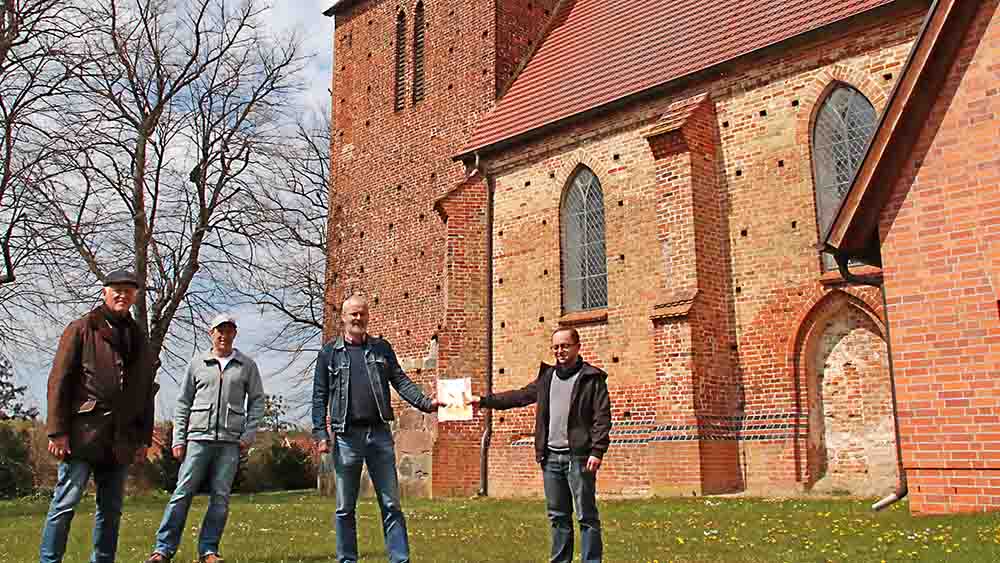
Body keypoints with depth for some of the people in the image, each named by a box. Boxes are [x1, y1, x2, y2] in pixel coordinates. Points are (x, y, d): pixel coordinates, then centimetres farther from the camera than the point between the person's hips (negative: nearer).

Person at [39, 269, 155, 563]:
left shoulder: (139, 340, 16)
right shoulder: (82, 329, 2)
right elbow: (59, 381, -4)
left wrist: (144, 438, 11)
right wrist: (57, 431, -11)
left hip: (120, 440, 5)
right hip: (83, 433, -5)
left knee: (111, 508, 10)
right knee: (65, 503, -4)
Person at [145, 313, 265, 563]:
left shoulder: (247, 365, 9)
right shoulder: (197, 364, 10)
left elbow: (256, 401, 10)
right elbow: (183, 403, 10)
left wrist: (249, 434, -1)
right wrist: (178, 438, 3)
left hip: (230, 441, 0)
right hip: (199, 437, 0)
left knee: (221, 497, 1)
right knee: (183, 493, -4)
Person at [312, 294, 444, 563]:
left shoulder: (381, 348, 10)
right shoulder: (329, 353, 6)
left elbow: (401, 381, 4)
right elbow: (319, 397, 4)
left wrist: (427, 402, -12)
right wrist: (320, 433, -6)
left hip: (379, 433, 1)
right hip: (346, 435, -1)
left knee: (391, 503, 3)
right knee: (345, 507, 8)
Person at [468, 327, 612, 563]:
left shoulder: (592, 377, -3)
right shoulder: (547, 376, 14)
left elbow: (602, 417, -8)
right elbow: (519, 396, 19)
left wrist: (597, 451, -17)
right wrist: (484, 401, 14)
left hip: (578, 457, -6)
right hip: (551, 457, 6)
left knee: (587, 516, 0)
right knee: (558, 516, 14)